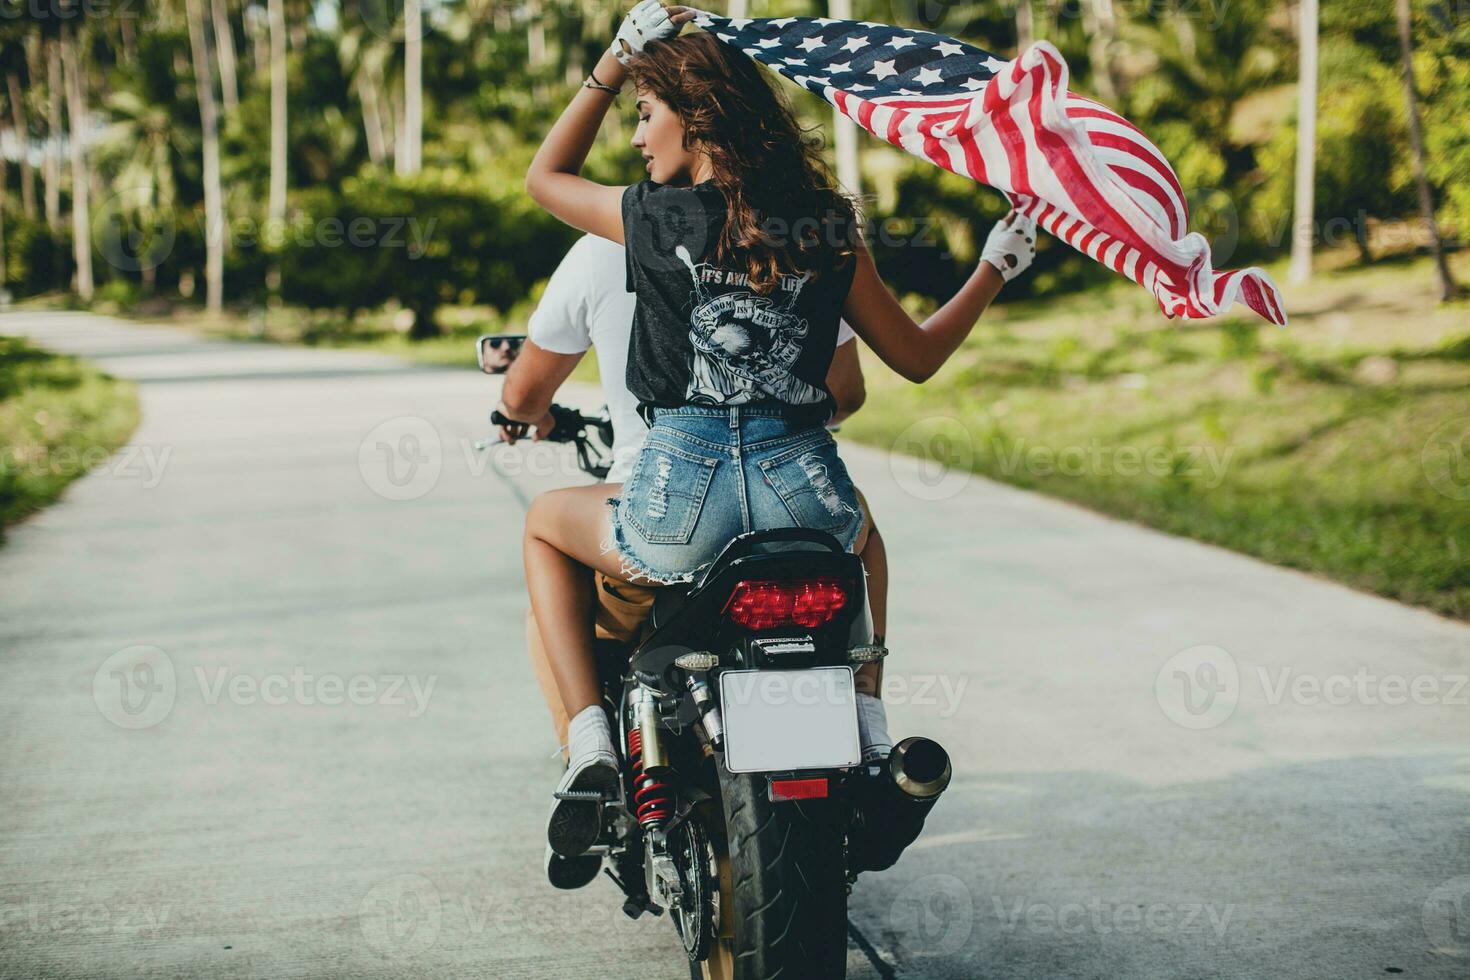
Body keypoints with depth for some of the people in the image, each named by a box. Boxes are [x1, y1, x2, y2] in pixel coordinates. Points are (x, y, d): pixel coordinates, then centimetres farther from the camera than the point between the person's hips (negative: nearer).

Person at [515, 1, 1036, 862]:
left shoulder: (654, 218, 1)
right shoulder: (827, 227, 7)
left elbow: (545, 177, 22)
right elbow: (917, 356, 15)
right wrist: (998, 269, 28)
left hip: (682, 507, -3)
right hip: (805, 493, 3)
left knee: (544, 523, 29)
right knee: (861, 527, 41)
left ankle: (590, 745, 12)